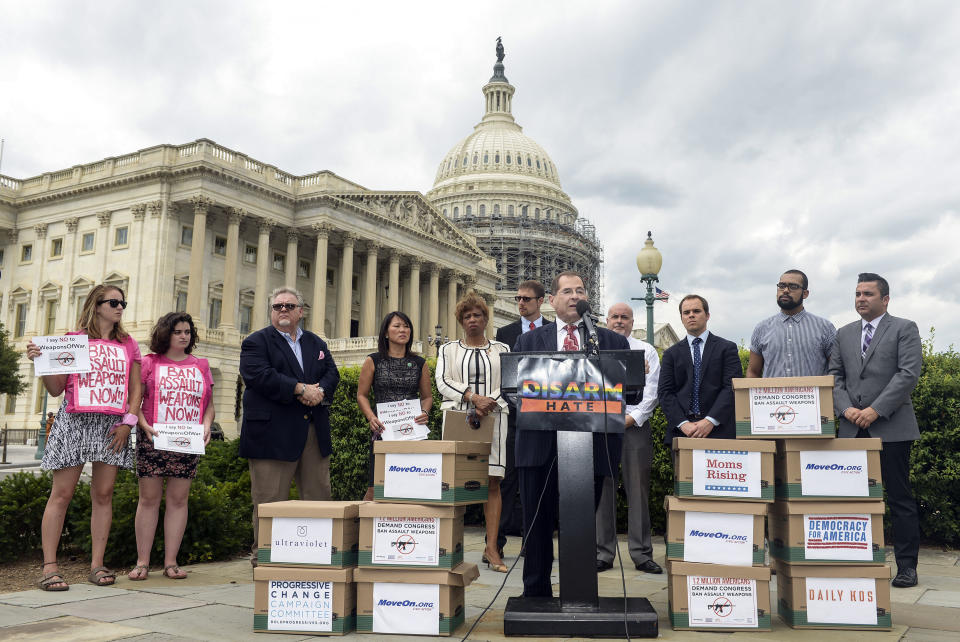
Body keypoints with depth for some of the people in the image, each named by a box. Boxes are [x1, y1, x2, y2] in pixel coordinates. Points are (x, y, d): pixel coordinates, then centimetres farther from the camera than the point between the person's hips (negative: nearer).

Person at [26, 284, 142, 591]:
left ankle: (97, 565, 7)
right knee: (62, 493, -3)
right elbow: (56, 389, 5)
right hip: (74, 421, -3)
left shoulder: (129, 345, 14)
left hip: (113, 425, 3)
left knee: (103, 494, 2)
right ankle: (49, 566, 1)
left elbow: (136, 389, 11)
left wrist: (128, 421, -1)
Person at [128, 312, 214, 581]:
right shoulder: (149, 363, 6)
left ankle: (171, 562, 9)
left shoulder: (201, 366, 14)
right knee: (149, 499, 1)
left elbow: (209, 405, 14)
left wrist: (206, 426, -4)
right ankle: (142, 562, 7)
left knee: (178, 500, 3)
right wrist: (144, 425, -13)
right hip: (152, 440, -2)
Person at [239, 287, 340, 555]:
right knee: (270, 500, -1)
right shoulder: (256, 342, 2)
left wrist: (319, 391, -11)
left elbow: (332, 373, 11)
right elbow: (260, 375, -14)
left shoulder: (316, 343, 20)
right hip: (273, 433, -5)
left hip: (315, 431, 5)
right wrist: (301, 389, -17)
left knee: (319, 496, 9)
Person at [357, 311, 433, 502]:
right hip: (383, 430, -2)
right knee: (375, 487, -7)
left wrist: (424, 412, -4)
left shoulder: (420, 364, 12)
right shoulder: (373, 361, 7)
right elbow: (362, 395, 8)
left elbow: (427, 396, 18)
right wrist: (371, 417, -9)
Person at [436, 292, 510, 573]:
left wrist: (491, 401, -12)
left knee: (493, 481, -5)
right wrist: (473, 397, -12)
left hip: (493, 419, 1)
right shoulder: (448, 349, 14)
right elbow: (443, 382, 1)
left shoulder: (502, 349, 16)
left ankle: (491, 547, -5)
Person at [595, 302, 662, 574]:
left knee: (638, 490, -1)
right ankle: (603, 554, 7)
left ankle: (642, 554, 6)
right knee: (602, 489, 0)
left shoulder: (646, 351, 11)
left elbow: (652, 390, 3)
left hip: (635, 425, -1)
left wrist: (632, 417, -8)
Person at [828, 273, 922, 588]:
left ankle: (906, 565, 8)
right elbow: (835, 376, 12)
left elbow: (909, 374, -8)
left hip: (892, 427, -4)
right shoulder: (844, 334, 16)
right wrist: (846, 409, -6)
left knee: (899, 497, 1)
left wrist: (876, 409, -16)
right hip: (852, 429, 4)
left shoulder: (904, 329, 3)